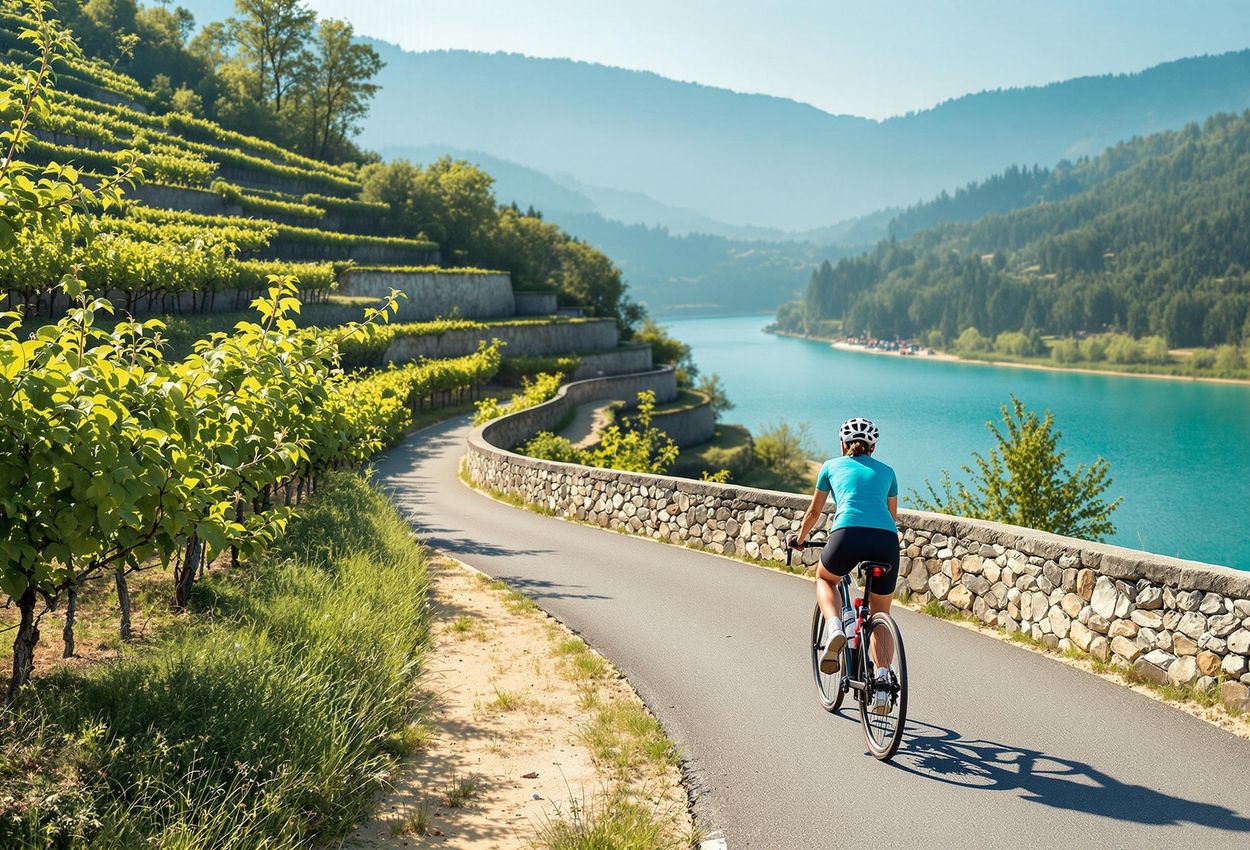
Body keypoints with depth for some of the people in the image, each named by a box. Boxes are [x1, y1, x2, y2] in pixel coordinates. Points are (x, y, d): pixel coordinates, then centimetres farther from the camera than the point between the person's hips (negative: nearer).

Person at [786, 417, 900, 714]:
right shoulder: (886, 471, 29)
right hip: (886, 540, 2)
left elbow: (814, 511, 36)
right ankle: (882, 682, 0)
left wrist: (799, 538, 54)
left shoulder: (833, 466, 25)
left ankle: (834, 628, 3)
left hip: (848, 534, -2)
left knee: (825, 578, 32)